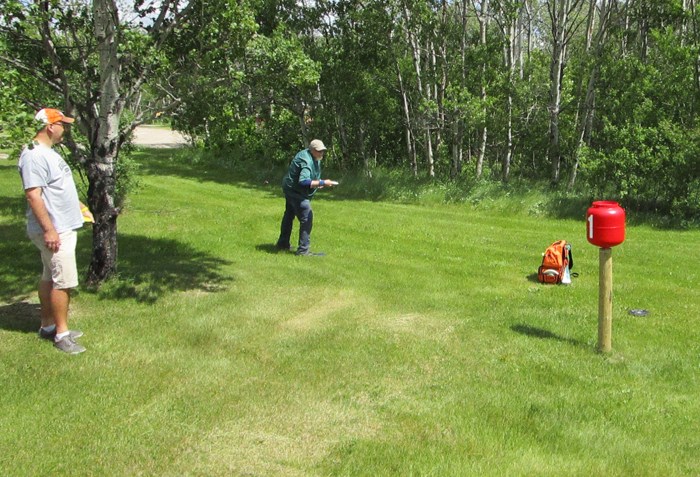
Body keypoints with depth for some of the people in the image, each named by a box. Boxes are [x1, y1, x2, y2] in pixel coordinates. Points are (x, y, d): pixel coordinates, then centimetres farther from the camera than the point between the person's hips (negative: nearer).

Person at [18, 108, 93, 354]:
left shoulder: (48, 152, 13)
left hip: (63, 227, 11)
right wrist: (49, 229, -27)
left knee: (50, 278, 17)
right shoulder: (34, 156, -19)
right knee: (64, 282, -7)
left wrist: (77, 205, 28)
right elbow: (33, 195, -25)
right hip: (54, 230, -11)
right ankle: (61, 334, 1)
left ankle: (48, 326, 27)